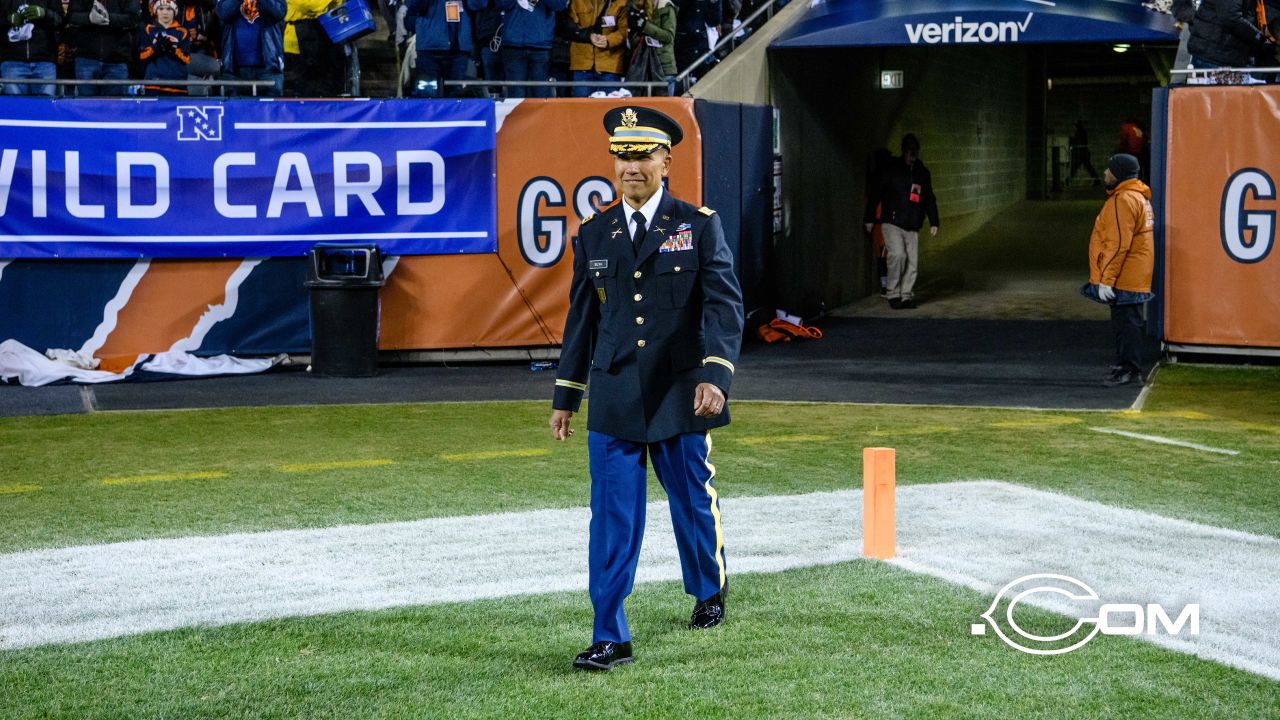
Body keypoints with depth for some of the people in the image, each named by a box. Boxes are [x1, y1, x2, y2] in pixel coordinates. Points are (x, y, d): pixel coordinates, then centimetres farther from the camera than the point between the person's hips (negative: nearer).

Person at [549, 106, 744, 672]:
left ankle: (709, 593, 41)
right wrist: (564, 397, 14)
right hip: (613, 402, 2)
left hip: (680, 397, -1)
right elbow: (581, 317, 13)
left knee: (695, 505, 14)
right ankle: (609, 638, -1)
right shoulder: (593, 234, 7)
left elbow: (724, 305, -10)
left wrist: (715, 375, -24)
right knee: (612, 520, -4)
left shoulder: (699, 226, -2)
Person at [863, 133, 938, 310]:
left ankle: (907, 295, 10)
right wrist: (869, 218, -3)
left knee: (912, 261, 0)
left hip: (913, 227, 5)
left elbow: (930, 199, 20)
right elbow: (875, 194, -1)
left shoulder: (922, 172, 12)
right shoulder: (892, 169, -2)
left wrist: (933, 222, 15)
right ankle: (893, 293, -6)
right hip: (893, 223, -5)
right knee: (898, 255, -18)